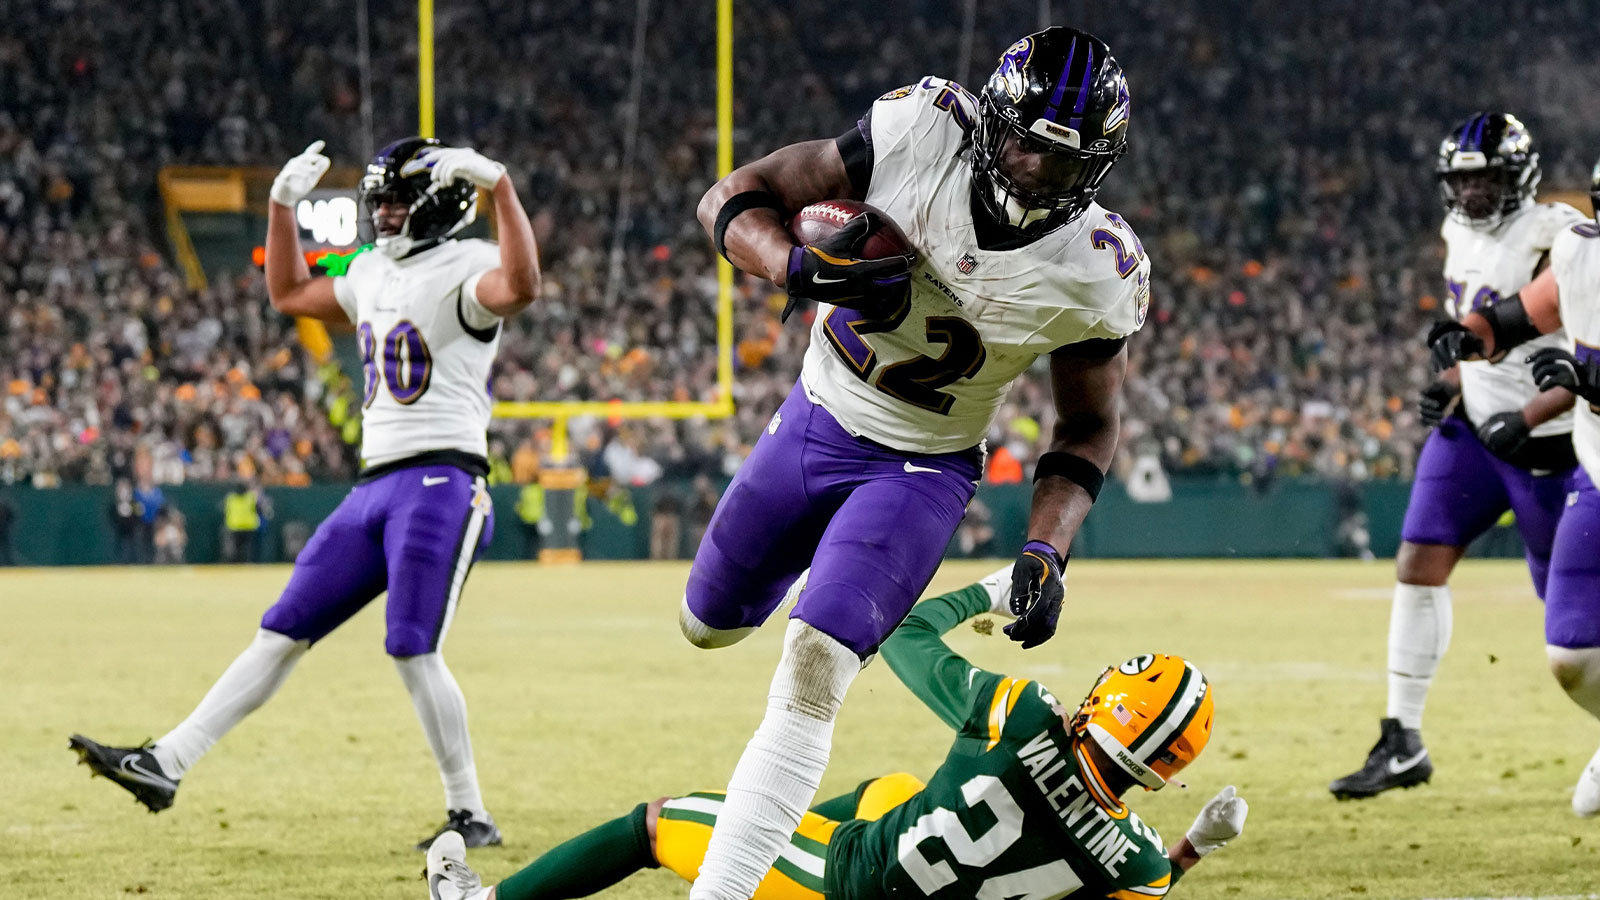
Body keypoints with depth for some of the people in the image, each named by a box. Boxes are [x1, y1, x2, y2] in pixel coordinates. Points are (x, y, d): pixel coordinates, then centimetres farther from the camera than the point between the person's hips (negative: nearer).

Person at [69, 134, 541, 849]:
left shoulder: (463, 269, -7)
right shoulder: (373, 274, 19)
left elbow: (520, 286, -31)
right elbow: (289, 294, 35)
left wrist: (499, 185, -33)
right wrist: (284, 203, 27)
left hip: (442, 481, -8)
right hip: (374, 486, 8)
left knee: (412, 651, -14)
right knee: (283, 632, 7)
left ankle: (471, 814, -4)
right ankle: (167, 764, 6)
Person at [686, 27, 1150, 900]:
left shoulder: (1098, 274, -20)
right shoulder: (923, 131, -23)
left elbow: (1087, 426, -3)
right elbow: (735, 198, -15)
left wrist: (1045, 551, -17)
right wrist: (799, 268, -35)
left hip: (920, 470, -3)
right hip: (815, 417, 3)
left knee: (811, 671, -21)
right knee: (710, 623, 21)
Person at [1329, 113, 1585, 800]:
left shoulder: (1552, 245, -18)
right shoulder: (1462, 237, 7)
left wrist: (1529, 419, -24)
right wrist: (1450, 385, 5)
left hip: (1542, 441, -7)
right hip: (1472, 428, 7)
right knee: (1418, 566, -5)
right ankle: (1402, 743, -1)